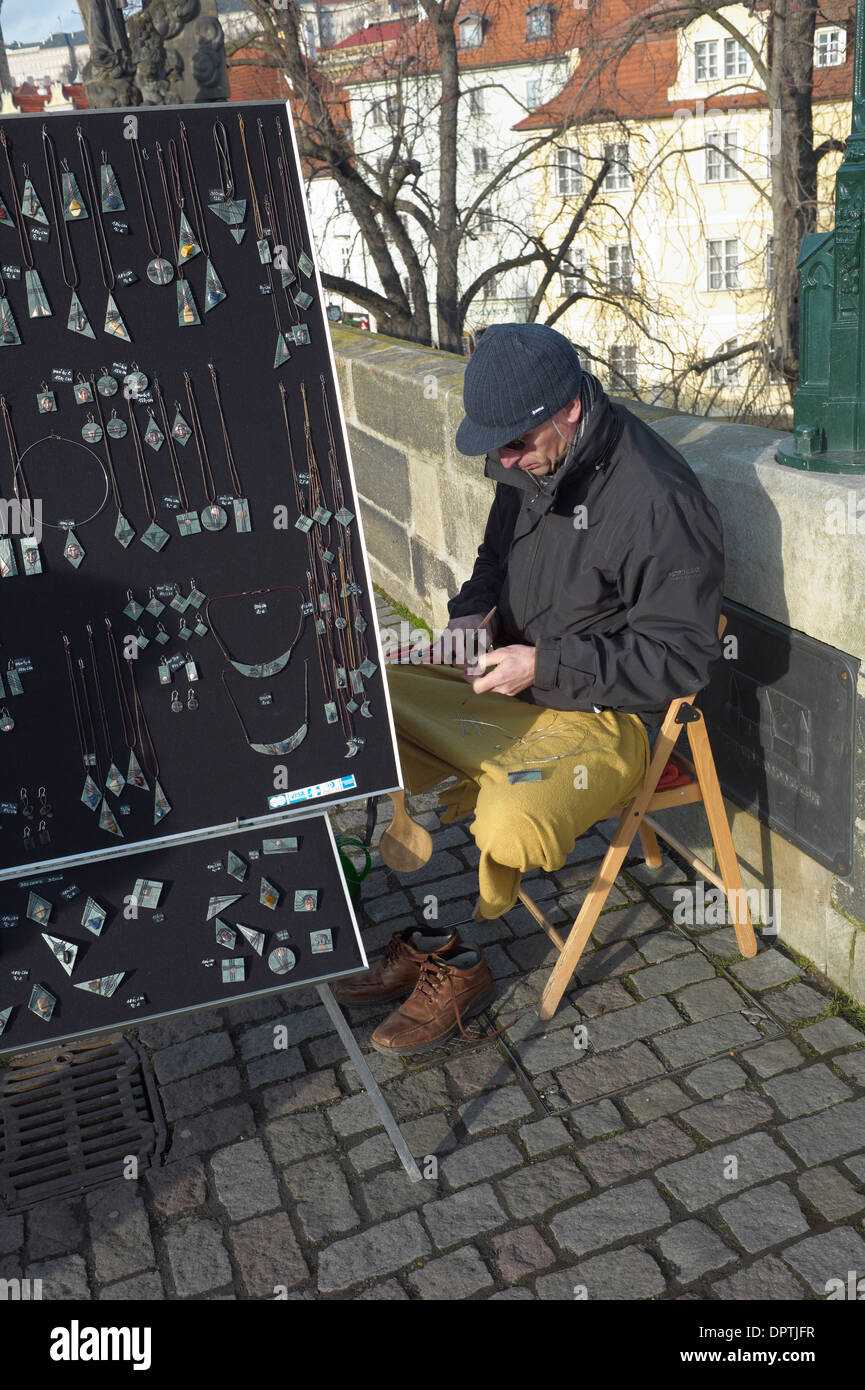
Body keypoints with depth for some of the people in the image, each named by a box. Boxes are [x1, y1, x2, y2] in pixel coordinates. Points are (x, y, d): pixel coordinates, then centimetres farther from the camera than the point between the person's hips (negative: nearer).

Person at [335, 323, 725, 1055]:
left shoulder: (659, 500, -22)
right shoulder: (531, 463, 2)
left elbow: (682, 657, -20)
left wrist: (545, 664, -23)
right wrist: (470, 611, 0)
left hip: (605, 715, -8)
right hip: (515, 684, 8)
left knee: (511, 820, -35)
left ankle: (452, 965, 1)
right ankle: (431, 939, 1)